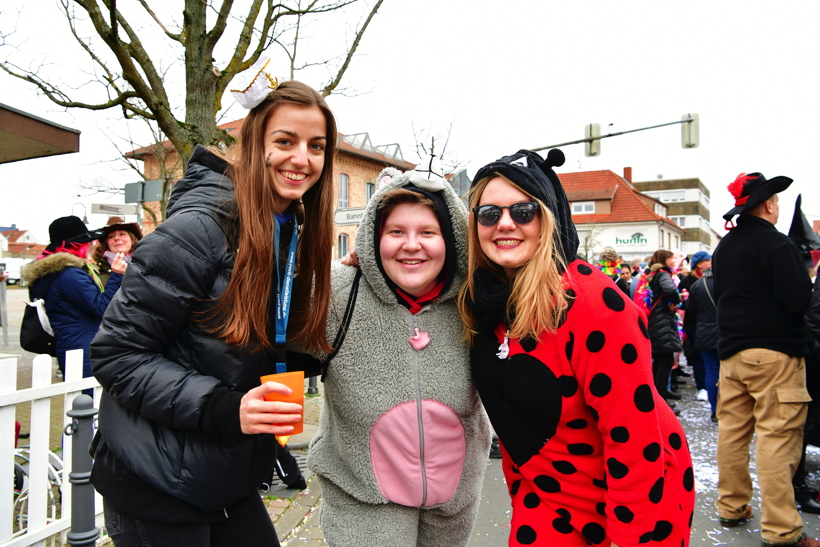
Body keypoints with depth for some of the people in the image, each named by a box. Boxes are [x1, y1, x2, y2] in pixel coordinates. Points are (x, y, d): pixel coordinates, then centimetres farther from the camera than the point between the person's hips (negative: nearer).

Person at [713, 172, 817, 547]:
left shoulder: (724, 247, 13)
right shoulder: (777, 244, -12)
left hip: (731, 350, 8)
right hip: (775, 351, -8)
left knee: (732, 429, 12)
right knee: (777, 436, -5)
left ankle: (732, 508, 23)